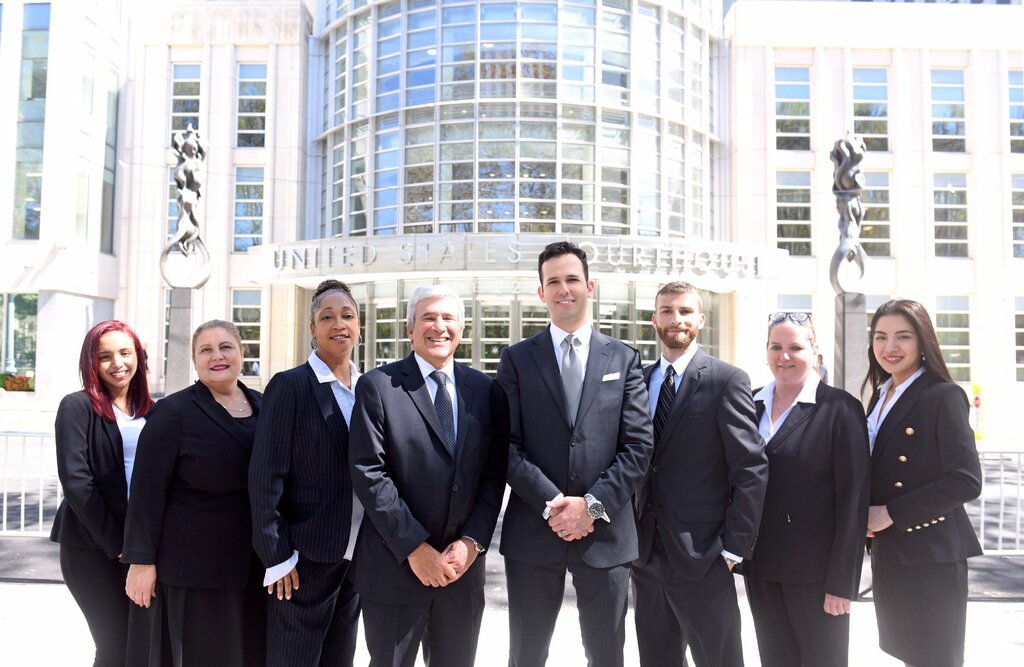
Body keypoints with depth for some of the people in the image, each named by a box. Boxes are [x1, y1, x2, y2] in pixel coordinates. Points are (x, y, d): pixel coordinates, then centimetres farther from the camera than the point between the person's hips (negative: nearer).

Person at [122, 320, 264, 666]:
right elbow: (147, 490, -11)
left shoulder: (262, 406, 5)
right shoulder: (173, 412, -9)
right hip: (192, 562, -4)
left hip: (254, 562, 5)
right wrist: (141, 560, -12)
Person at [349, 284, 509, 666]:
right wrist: (415, 548, -14)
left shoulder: (487, 390, 6)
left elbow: (495, 473, 4)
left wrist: (471, 542, -7)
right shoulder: (378, 386, -5)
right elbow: (368, 473, -11)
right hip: (395, 567, -3)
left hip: (464, 566, 3)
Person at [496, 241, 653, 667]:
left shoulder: (623, 359, 6)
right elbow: (507, 446, -3)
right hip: (532, 532, 0)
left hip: (606, 532, 1)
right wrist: (551, 503, -14)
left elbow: (638, 446, -1)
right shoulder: (517, 359, 4)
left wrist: (593, 505, -11)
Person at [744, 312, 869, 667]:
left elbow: (853, 500, -11)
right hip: (761, 569, 5)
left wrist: (842, 582, -13)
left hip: (815, 572, -4)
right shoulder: (751, 405, 6)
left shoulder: (840, 409, -8)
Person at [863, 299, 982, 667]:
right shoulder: (880, 396, 11)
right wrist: (869, 515, 0)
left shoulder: (944, 396, -12)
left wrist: (893, 513, -17)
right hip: (887, 550, 7)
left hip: (930, 553, -7)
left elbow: (966, 481, -18)